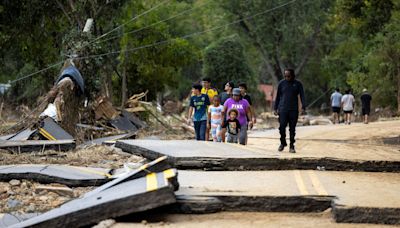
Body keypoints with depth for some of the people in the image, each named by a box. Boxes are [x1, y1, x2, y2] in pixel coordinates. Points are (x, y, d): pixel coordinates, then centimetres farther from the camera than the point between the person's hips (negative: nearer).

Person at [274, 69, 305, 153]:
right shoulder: (281, 83, 6)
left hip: (294, 110, 0)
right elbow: (277, 96, 12)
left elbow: (302, 96, 2)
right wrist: (275, 108, 8)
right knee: (282, 126, -10)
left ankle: (291, 146, 10)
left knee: (292, 129, 2)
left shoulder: (298, 84, 4)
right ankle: (283, 143, 10)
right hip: (283, 109, 0)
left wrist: (303, 107, -11)